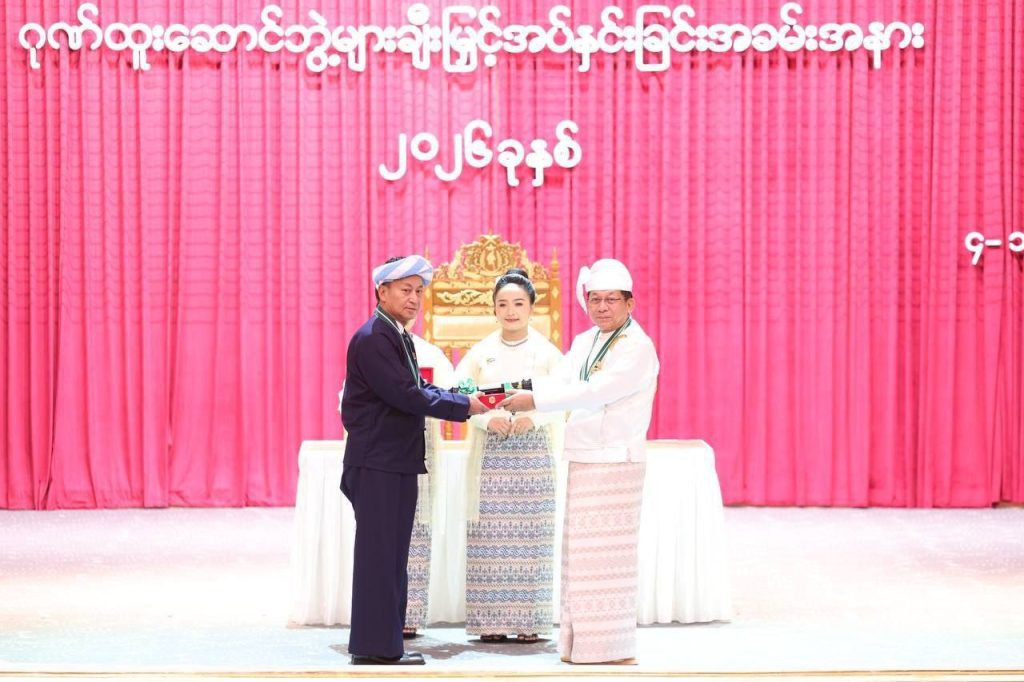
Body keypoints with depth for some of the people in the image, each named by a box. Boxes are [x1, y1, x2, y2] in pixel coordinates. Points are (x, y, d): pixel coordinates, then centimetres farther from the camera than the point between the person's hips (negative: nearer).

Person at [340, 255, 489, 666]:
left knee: (392, 556, 13)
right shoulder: (371, 339, -15)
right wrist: (465, 407, -11)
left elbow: (420, 390, 13)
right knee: (378, 554, -4)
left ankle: (385, 643, 20)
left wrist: (467, 402, -2)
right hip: (377, 463, -10)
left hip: (400, 462, 10)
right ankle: (375, 647, 1)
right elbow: (408, 396, -19)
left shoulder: (400, 338, 15)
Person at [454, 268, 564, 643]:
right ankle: (490, 621, 4)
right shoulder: (480, 352, 8)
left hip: (533, 452, -1)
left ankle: (528, 621, 3)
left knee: (529, 534, -2)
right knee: (490, 536, -2)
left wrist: (533, 416, -19)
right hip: (490, 453, 1)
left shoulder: (546, 352, 5)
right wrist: (487, 418, -15)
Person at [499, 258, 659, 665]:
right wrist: (513, 394, -15)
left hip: (616, 463, -7)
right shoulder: (584, 342, 13)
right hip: (582, 461, 8)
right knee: (581, 555, 10)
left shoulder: (638, 348, -11)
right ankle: (582, 646, 17)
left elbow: (595, 392, -21)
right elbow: (559, 382, 3)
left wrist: (535, 400, -24)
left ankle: (615, 650, 2)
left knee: (607, 556, -5)